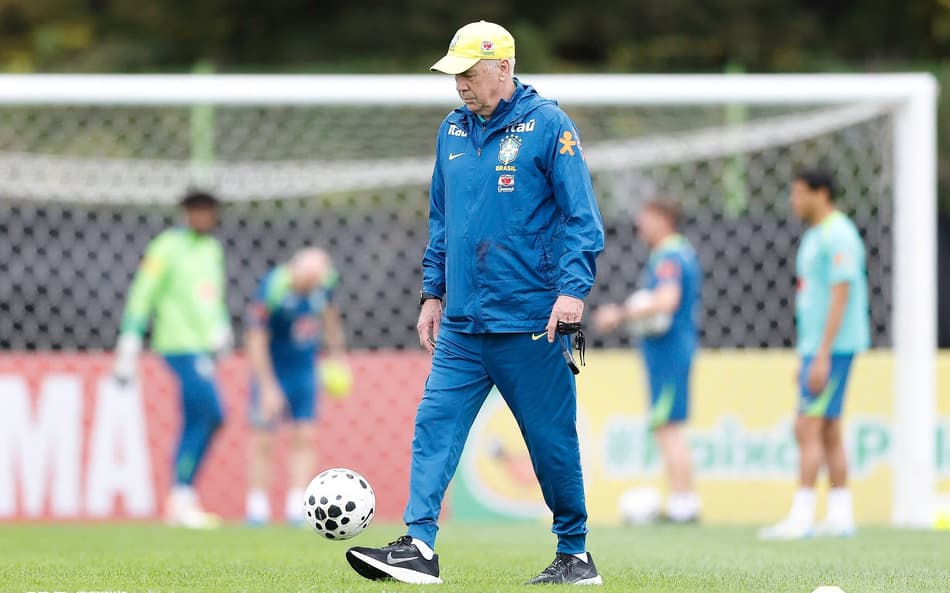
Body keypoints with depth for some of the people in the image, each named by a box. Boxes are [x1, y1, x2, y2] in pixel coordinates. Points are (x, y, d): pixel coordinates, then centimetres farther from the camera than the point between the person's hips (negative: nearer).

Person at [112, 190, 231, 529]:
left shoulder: (213, 249, 17)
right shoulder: (168, 247, -8)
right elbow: (141, 297, -10)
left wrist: (221, 328, 13)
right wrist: (128, 350, -13)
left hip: (202, 348, 8)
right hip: (180, 345, -8)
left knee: (195, 425, 8)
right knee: (211, 415, -16)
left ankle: (179, 505, 13)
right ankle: (182, 498, -12)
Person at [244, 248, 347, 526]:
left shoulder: (325, 281, -10)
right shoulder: (272, 289, -26)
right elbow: (257, 341, -21)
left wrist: (336, 354, 20)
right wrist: (268, 388, -20)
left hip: (305, 368, 5)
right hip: (272, 371, -5)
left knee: (304, 437, 1)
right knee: (262, 439, -2)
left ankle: (297, 507, 5)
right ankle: (257, 507, 7)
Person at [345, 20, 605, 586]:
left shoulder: (548, 125, -6)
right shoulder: (452, 131, 13)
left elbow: (581, 216, -8)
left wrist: (573, 289, -17)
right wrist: (434, 292, 17)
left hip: (530, 324, -6)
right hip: (461, 324, 6)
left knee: (552, 439, 1)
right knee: (434, 426, -7)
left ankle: (576, 554, 14)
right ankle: (418, 546, -11)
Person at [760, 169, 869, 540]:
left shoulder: (838, 236, -13)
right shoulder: (814, 236, 18)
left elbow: (840, 296, -19)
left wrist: (823, 356, -22)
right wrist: (807, 357, 23)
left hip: (833, 347, -10)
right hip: (816, 347, 10)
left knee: (808, 428, -12)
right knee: (829, 432, 9)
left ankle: (801, 516, -15)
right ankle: (840, 516, 11)